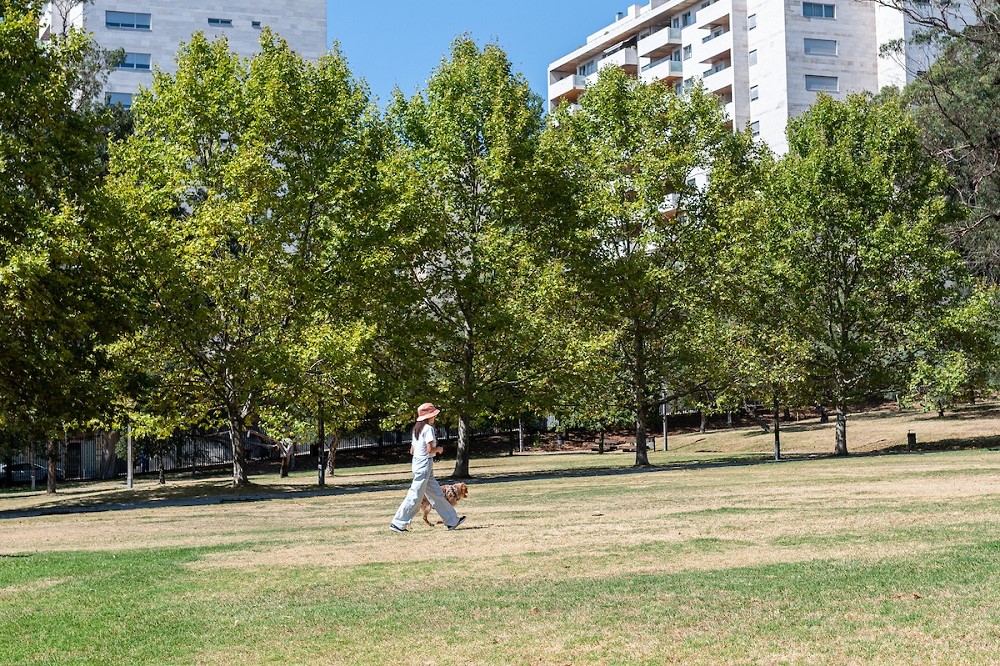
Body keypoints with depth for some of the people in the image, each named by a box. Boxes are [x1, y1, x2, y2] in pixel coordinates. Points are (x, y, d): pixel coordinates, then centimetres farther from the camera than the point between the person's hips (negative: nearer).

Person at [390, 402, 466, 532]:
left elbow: (412, 450, 14)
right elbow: (430, 450, -21)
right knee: (415, 496, -5)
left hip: (417, 462, 10)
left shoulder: (417, 429, 12)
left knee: (436, 494, 12)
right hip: (425, 462, -10)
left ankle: (452, 521, 17)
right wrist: (439, 449, -1)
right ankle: (398, 523, -1)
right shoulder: (428, 428, -14)